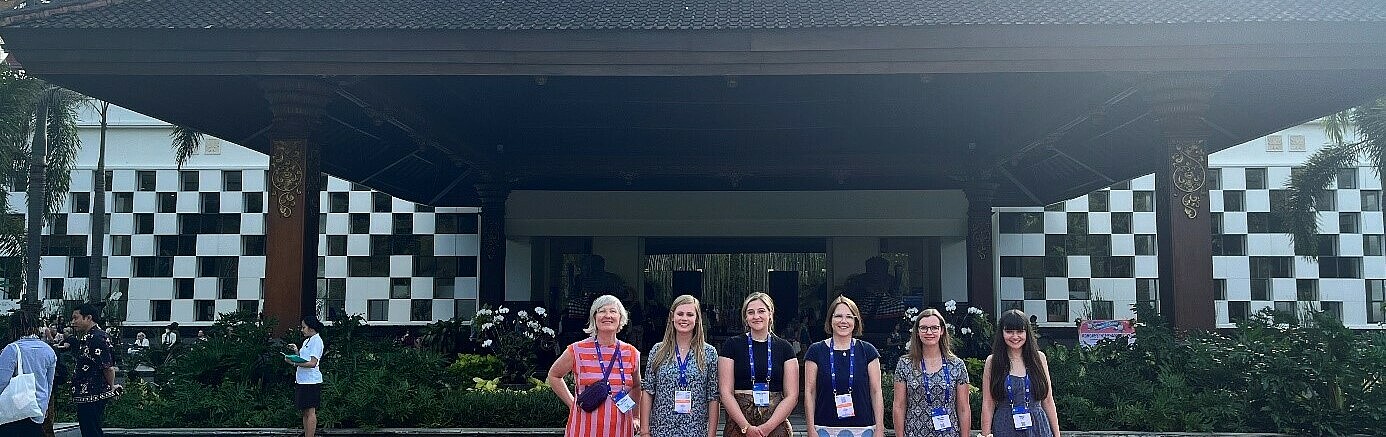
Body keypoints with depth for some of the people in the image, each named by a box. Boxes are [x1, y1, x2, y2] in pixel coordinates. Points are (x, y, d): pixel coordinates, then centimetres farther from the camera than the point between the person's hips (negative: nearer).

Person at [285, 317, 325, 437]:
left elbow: (312, 363, -19)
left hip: (311, 381, -10)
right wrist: (296, 351, 8)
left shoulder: (317, 341, -11)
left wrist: (294, 363, -21)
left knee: (310, 412, -7)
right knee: (305, 412, 11)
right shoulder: (307, 341, 18)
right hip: (302, 381, 10)